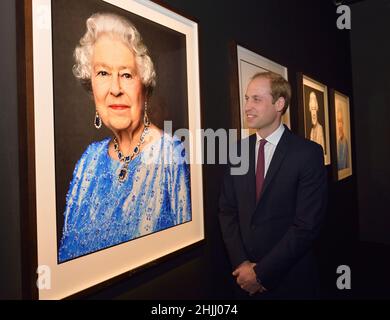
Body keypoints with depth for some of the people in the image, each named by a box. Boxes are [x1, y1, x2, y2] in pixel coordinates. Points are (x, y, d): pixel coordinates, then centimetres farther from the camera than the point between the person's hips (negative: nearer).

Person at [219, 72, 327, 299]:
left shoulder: (308, 153, -13)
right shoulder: (238, 151, 1)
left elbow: (307, 224, -16)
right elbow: (227, 211, 1)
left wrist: (262, 272, -14)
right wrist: (241, 263, -9)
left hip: (291, 279, -3)